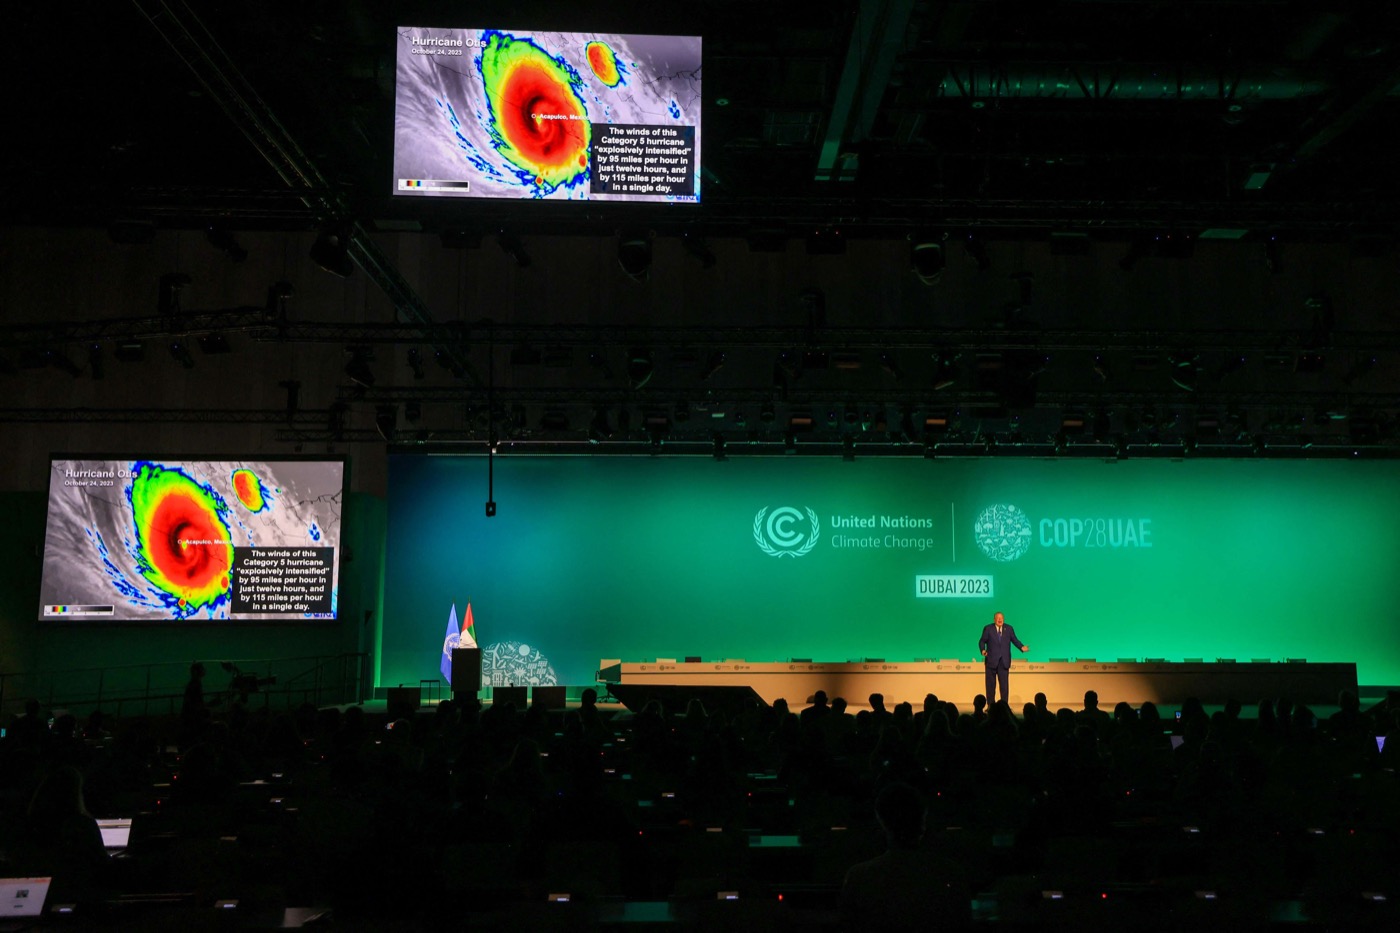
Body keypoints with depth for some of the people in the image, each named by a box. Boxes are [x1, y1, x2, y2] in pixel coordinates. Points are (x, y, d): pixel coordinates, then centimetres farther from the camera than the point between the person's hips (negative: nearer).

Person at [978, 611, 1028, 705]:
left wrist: (1022, 647, -9)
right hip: (991, 660, -1)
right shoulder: (988, 629, 1)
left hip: (1004, 661, 1)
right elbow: (982, 641, 0)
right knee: (991, 684, 5)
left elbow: (1015, 640, 8)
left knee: (1004, 684, -2)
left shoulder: (1009, 629, 7)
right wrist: (983, 650, -18)